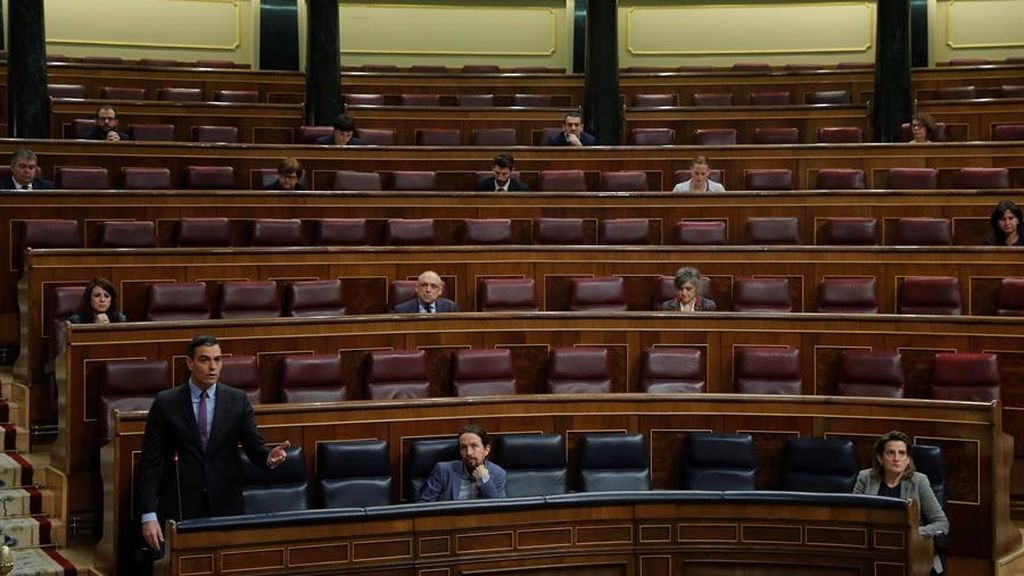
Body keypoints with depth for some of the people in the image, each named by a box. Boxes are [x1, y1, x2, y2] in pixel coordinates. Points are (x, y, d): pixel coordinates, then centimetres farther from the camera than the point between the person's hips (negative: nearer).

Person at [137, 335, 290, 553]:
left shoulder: (237, 400, 4)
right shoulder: (165, 403, -1)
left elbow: (254, 446, 3)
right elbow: (150, 462, -2)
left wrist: (270, 457, -22)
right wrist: (149, 516, -10)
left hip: (225, 505, 2)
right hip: (180, 508, -1)